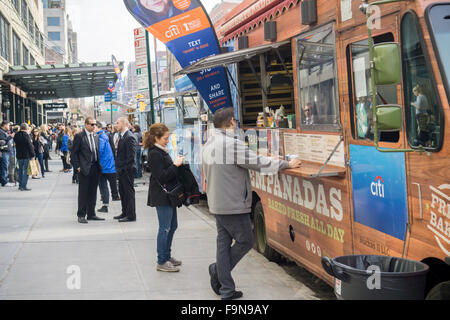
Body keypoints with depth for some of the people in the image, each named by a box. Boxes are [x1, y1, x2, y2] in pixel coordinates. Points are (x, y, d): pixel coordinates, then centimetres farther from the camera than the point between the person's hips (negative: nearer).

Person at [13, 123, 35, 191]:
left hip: (19, 156, 6)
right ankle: (23, 186, -5)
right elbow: (30, 146, -14)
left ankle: (20, 185, 21)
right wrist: (32, 155, -9)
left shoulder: (16, 135, 6)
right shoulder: (26, 135, -14)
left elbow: (16, 144, 15)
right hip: (26, 155, -6)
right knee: (25, 170, -1)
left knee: (20, 170, 16)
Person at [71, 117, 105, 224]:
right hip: (84, 168, -6)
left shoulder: (96, 136, 12)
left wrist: (99, 165, 8)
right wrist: (77, 166, -11)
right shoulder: (79, 136, -6)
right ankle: (81, 215, 6)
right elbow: (74, 153, -6)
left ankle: (91, 214, 19)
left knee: (93, 192, 11)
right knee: (83, 192, -1)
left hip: (95, 167, 6)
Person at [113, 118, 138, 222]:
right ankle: (125, 213, 26)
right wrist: (118, 167, 13)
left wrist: (123, 167, -18)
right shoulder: (121, 136, 14)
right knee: (122, 191, 16)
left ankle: (131, 215, 2)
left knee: (129, 191, -4)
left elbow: (131, 157, -20)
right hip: (121, 170, 10)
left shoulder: (130, 137, -17)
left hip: (127, 170, -10)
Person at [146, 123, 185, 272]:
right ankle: (162, 262, 2)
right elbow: (162, 177, -21)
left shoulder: (162, 152, 13)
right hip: (161, 196, -10)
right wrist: (176, 165, -17)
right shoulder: (154, 154, -17)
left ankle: (167, 256, 27)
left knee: (172, 226, 16)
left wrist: (176, 162, 6)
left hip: (168, 195, 10)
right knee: (165, 228, -5)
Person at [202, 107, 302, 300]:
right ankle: (218, 270, 9)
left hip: (217, 203, 9)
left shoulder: (209, 145, 11)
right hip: (233, 205, -9)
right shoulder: (232, 144, -19)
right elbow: (258, 163, -16)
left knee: (224, 243, 10)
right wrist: (287, 164, -5)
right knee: (245, 241, 6)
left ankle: (226, 290, 14)